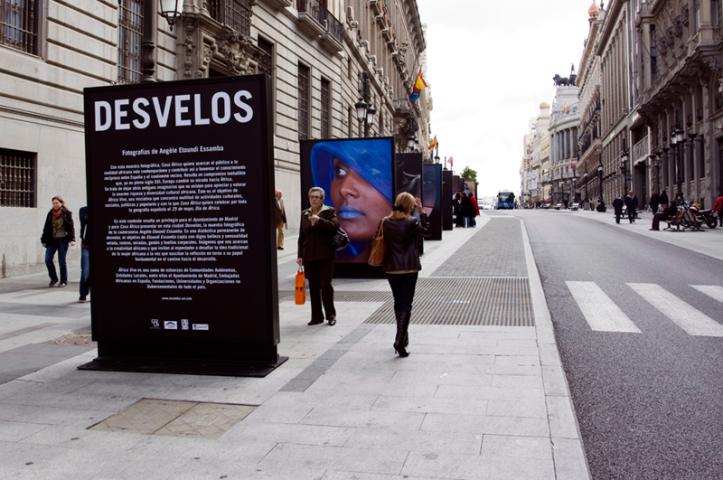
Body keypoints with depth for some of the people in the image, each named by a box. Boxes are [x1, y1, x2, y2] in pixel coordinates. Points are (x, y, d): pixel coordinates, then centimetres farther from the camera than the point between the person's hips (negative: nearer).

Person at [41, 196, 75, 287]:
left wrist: (72, 239, -14)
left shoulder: (66, 213, -3)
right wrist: (44, 240, 11)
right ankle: (53, 278, 16)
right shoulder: (50, 213, 8)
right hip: (52, 240, 4)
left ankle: (64, 281, 11)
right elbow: (46, 227, 12)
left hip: (62, 240, -4)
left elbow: (71, 227, -5)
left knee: (61, 261, 0)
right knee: (48, 259, -2)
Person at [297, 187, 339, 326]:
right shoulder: (304, 214, 12)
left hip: (325, 255, -4)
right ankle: (317, 316, 14)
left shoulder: (329, 211, 0)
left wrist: (319, 220, -25)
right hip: (309, 256, 4)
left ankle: (331, 315, 10)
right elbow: (301, 236, 13)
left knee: (325, 285, -5)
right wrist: (300, 255, 9)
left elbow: (334, 226, -16)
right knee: (313, 287, 6)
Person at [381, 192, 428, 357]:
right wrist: (421, 211, 4)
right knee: (406, 305, -1)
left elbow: (385, 241, 6)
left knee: (398, 303, 18)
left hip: (391, 268, 4)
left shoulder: (385, 222, -1)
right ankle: (400, 341, -11)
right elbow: (424, 230, 6)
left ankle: (402, 337, 30)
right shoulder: (412, 222, -11)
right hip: (409, 268, -4)